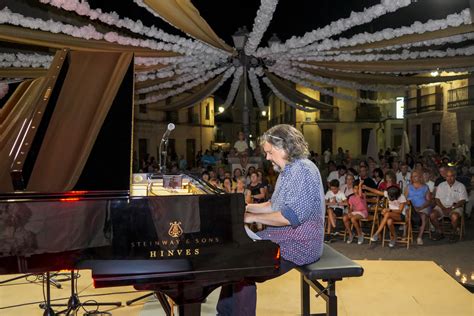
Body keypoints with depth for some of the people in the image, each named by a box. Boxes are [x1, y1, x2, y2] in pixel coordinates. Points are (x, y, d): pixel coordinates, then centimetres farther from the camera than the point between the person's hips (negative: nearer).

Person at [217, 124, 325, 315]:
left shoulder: (303, 170, -19)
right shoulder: (288, 170, 14)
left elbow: (290, 216, -26)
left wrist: (254, 218, -18)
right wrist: (247, 208, 10)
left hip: (298, 243, -10)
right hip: (281, 236, 10)